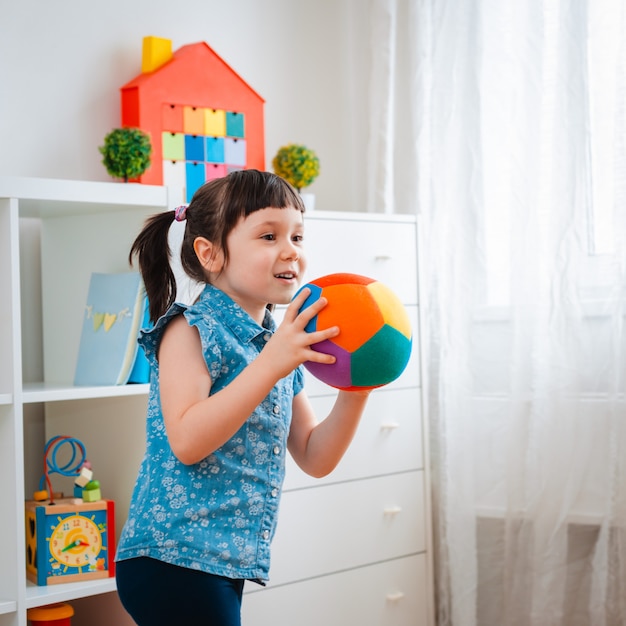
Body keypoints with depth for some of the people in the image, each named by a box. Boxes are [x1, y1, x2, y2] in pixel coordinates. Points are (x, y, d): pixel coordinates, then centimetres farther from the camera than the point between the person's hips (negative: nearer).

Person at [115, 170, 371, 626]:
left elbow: (315, 459, 11)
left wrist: (356, 389, -4)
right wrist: (270, 365, -27)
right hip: (175, 559, -7)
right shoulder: (190, 330, -10)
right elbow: (186, 442, -23)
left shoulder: (281, 346, 12)